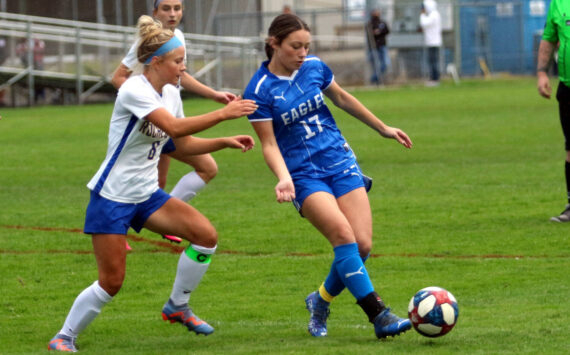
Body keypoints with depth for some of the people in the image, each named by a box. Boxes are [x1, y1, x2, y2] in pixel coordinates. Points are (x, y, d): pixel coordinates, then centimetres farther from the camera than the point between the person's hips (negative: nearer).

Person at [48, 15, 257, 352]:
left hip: (147, 194, 7)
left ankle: (177, 306, 10)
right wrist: (223, 113, -30)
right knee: (112, 281, -8)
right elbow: (174, 127, -32)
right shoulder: (134, 91, -21)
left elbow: (184, 143, 14)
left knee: (205, 234, -9)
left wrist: (225, 142, 1)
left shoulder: (171, 93, 5)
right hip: (112, 195, -7)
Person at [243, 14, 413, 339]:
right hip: (303, 174, -4)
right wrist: (284, 179, -25)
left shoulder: (314, 67, 3)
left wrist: (383, 128, 27)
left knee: (362, 244, -8)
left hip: (340, 162, 5)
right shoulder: (259, 91, -10)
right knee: (342, 233, -26)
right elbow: (269, 143, -8)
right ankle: (379, 315, -24)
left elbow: (342, 98, 20)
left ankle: (321, 300, 19)